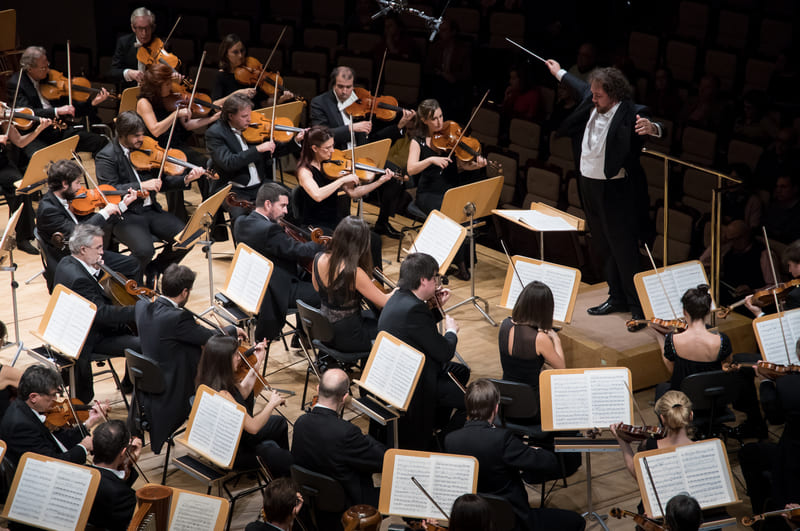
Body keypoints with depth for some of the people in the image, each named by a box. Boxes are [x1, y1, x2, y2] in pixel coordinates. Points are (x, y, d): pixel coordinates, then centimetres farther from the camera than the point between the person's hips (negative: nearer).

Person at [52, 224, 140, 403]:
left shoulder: (67, 263, 3)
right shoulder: (78, 278, -29)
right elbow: (102, 314, -31)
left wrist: (97, 270, -3)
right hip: (89, 339, -11)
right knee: (143, 346, -20)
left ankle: (129, 384, 27)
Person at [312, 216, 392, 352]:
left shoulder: (319, 259, -9)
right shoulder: (354, 273, -30)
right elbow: (385, 302, -20)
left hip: (324, 330, 8)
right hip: (347, 338, -8)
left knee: (374, 316, 30)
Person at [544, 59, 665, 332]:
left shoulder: (630, 113, -20)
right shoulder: (591, 102, 2)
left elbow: (658, 129, -34)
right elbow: (580, 87, 25)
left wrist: (652, 128, -58)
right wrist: (559, 73, 40)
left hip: (616, 191, -8)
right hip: (589, 186, 8)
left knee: (624, 249, -5)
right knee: (604, 247, 17)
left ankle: (637, 307, 5)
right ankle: (617, 298, 30)